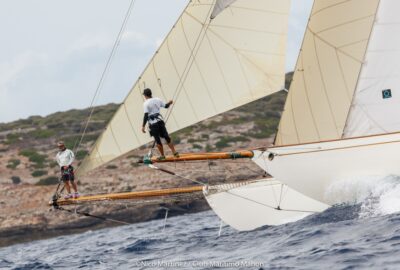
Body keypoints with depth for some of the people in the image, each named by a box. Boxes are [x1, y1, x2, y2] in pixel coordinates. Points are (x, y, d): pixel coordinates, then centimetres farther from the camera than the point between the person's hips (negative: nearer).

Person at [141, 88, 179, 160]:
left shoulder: (146, 103, -11)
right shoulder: (157, 100, 5)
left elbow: (146, 115, -17)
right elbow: (165, 106, 17)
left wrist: (143, 126, -17)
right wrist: (169, 103, 39)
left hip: (153, 123, -5)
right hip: (160, 121, 5)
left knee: (157, 140, 4)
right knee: (166, 137, 11)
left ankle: (162, 155, 11)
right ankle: (174, 153, 12)